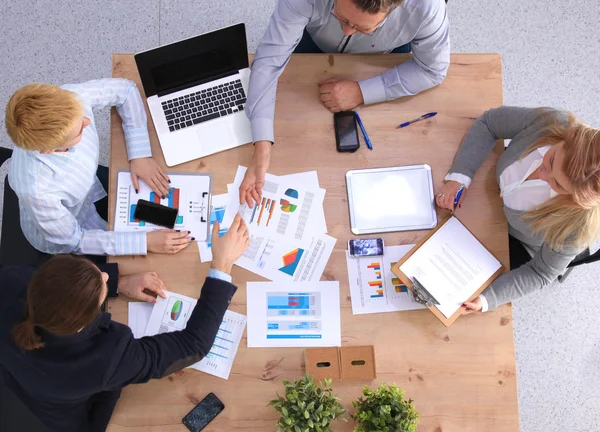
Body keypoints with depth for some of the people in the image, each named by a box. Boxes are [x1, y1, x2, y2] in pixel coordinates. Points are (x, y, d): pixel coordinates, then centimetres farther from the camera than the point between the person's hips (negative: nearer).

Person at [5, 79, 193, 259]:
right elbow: (73, 240, -25)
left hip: (91, 185, 5)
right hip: (65, 234, -4)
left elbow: (125, 89, -14)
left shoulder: (72, 97, -34)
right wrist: (146, 241, -29)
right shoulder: (36, 189, -44)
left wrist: (140, 155, -20)